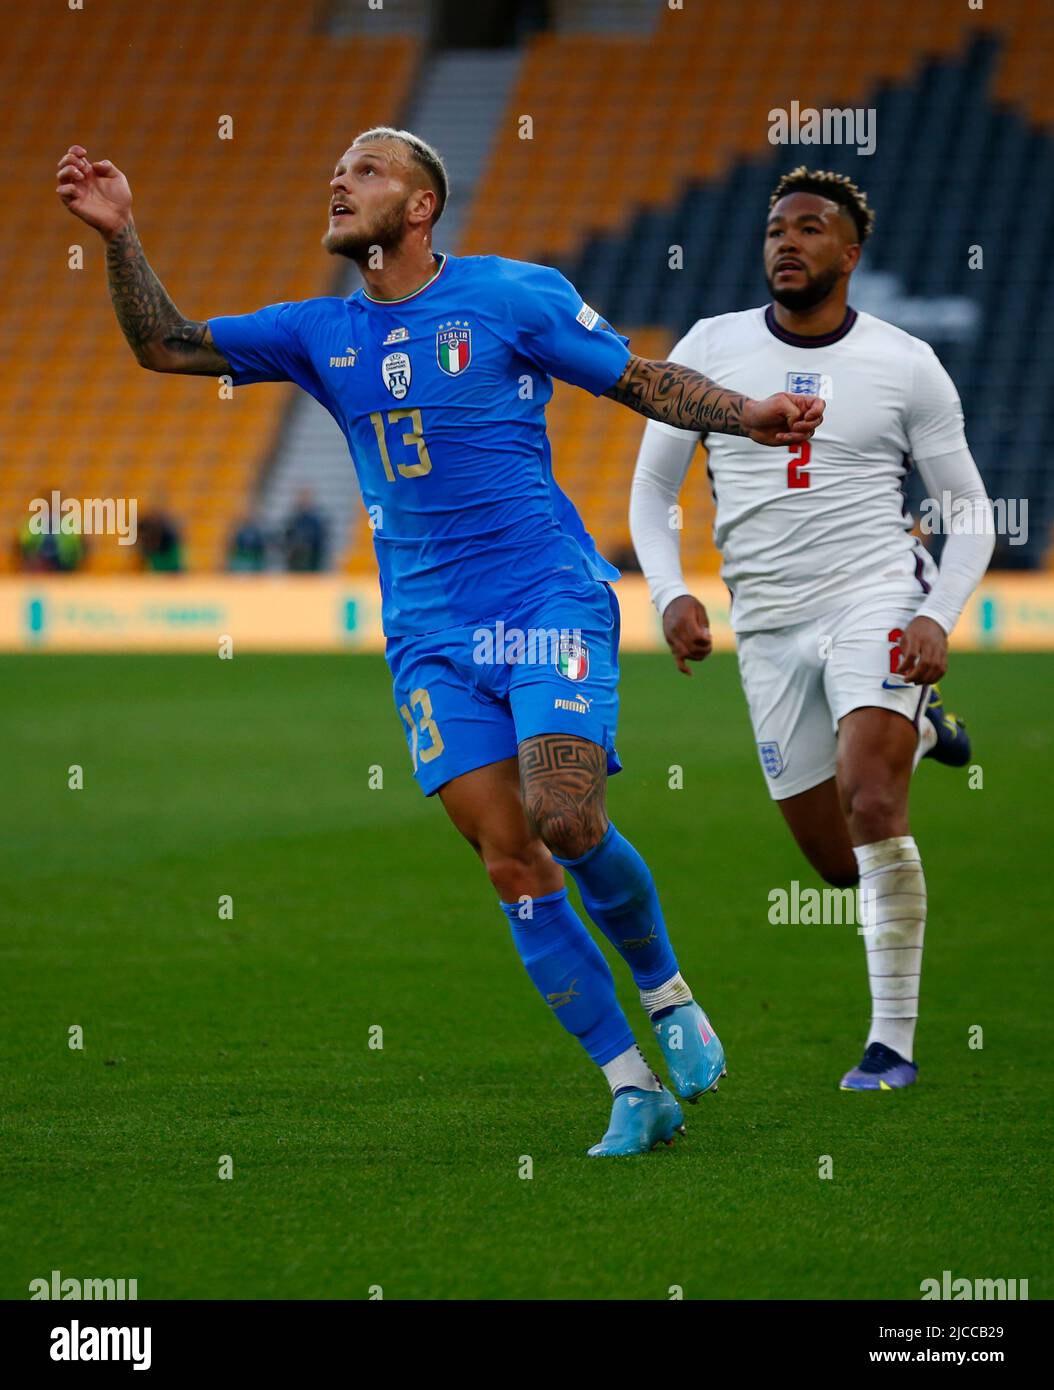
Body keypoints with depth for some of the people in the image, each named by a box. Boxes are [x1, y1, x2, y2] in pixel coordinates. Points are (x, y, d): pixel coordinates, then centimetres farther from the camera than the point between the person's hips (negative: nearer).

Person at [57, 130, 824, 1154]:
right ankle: (634, 1092, -2)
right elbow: (166, 346, 13)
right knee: (510, 862, -7)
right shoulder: (320, 334, 12)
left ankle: (665, 990, 9)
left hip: (549, 600, -4)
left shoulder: (511, 296, 0)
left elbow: (641, 380, 3)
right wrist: (120, 237, 0)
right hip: (429, 634, 4)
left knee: (565, 821, -20)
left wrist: (746, 414, -12)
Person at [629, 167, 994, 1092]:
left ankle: (894, 1042, -13)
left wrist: (938, 618, -10)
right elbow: (651, 488, 11)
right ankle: (912, 727, 40)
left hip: (876, 595, -3)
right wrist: (671, 594, -5)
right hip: (770, 624, 3)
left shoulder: (904, 365, 0)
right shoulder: (711, 348, 4)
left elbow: (971, 515, 5)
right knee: (840, 864, 6)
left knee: (871, 806, -24)